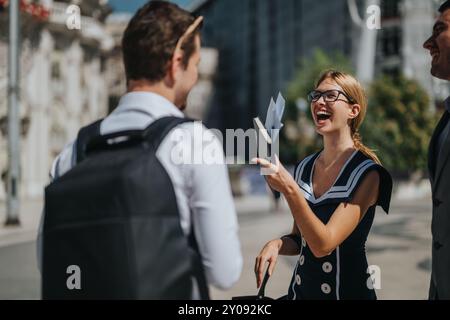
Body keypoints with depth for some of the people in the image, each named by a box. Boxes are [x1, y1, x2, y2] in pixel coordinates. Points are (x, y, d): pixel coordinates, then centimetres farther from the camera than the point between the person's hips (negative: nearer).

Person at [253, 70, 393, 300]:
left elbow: (323, 244, -23)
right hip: (301, 289, 5)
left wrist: (290, 190, -32)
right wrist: (277, 244, -11)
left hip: (347, 290, -5)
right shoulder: (305, 168, 1)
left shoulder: (367, 174, -15)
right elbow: (300, 240, 10)